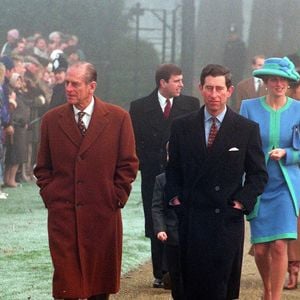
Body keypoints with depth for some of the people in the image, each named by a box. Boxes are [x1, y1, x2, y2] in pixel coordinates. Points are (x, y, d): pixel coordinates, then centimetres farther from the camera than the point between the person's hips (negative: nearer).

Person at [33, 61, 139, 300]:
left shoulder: (118, 118, 1)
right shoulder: (51, 119, 6)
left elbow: (128, 164, 4)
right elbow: (43, 167, 13)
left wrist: (116, 197, -3)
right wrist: (49, 196, 1)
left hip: (103, 213, 0)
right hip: (62, 213, 0)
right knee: (67, 281, -5)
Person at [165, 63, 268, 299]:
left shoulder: (248, 129, 3)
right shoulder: (182, 127, 8)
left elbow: (258, 174, 6)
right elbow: (173, 169, 15)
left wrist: (242, 202, -5)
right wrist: (174, 197, 1)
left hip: (228, 220, -1)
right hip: (191, 220, 1)